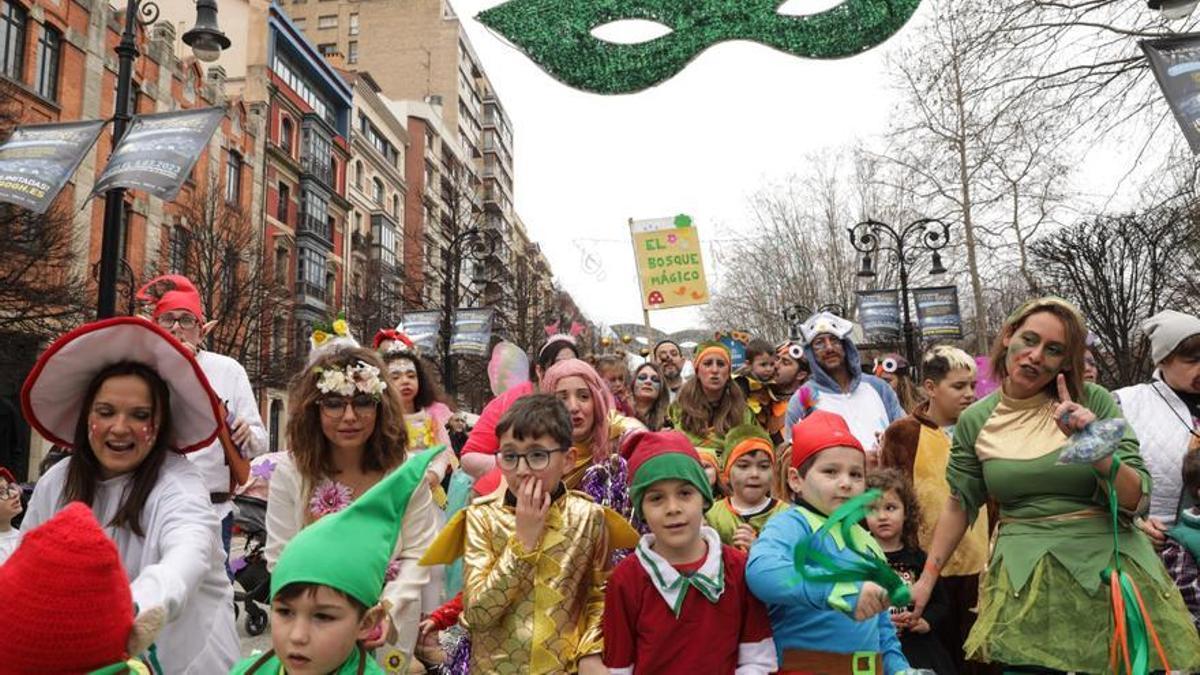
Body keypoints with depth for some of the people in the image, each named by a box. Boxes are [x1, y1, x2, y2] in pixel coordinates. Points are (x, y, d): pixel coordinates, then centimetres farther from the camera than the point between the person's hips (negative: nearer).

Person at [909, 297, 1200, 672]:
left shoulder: (1094, 402, -4)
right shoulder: (975, 420, 0)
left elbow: (1136, 500, -5)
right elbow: (960, 504, 8)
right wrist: (927, 579, 9)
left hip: (1110, 565, 0)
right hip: (1025, 579, 0)